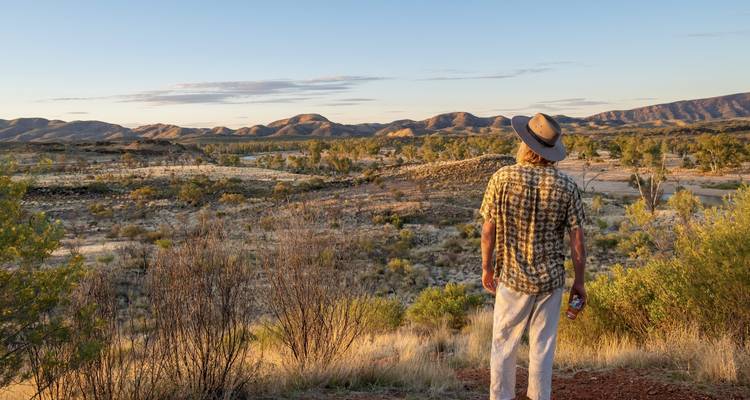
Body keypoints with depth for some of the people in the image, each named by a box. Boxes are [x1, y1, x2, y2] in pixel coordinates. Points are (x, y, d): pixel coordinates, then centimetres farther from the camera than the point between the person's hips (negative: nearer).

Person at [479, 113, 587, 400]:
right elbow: (577, 239, -5)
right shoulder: (566, 186, -7)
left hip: (512, 278, -1)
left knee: (504, 345, 13)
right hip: (551, 279, 2)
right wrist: (579, 282, 5)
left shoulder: (502, 178, -12)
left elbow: (488, 229, -9)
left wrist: (486, 267, 5)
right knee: (542, 348, 13)